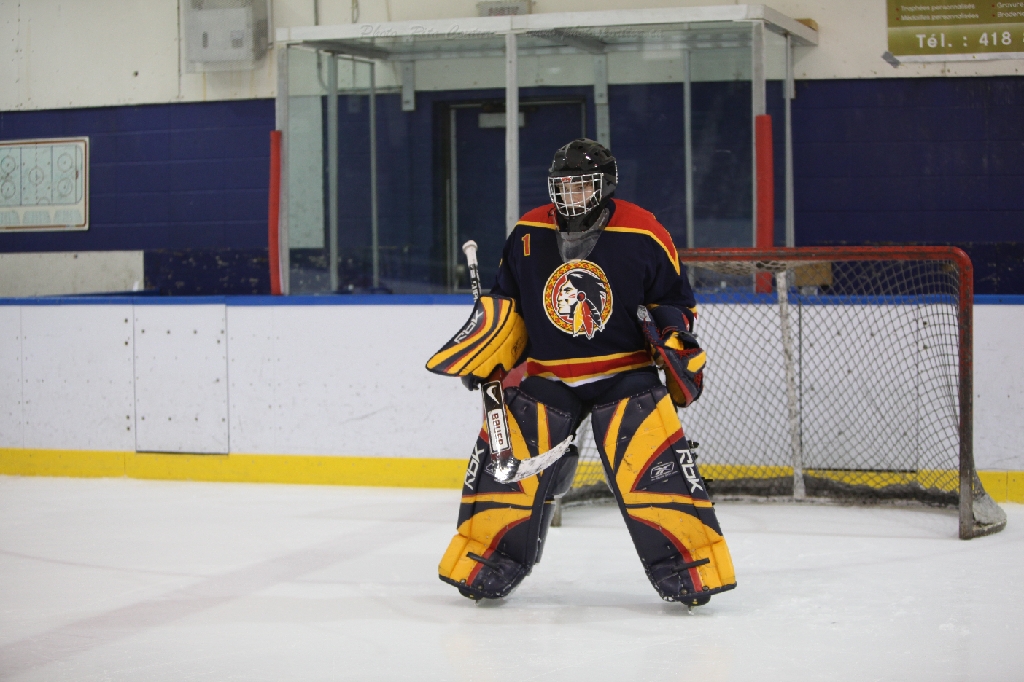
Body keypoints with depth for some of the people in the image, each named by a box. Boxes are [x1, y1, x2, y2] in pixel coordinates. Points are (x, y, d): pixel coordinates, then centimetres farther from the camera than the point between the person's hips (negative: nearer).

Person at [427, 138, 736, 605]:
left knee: (654, 464, -15)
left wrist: (675, 339, -11)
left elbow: (675, 300, 3)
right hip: (547, 373, 3)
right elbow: (506, 305, 12)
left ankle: (690, 567, -5)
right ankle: (487, 564, 13)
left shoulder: (643, 236, -8)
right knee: (506, 459, -4)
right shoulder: (527, 235, 1)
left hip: (626, 372, -3)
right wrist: (486, 358, 4)